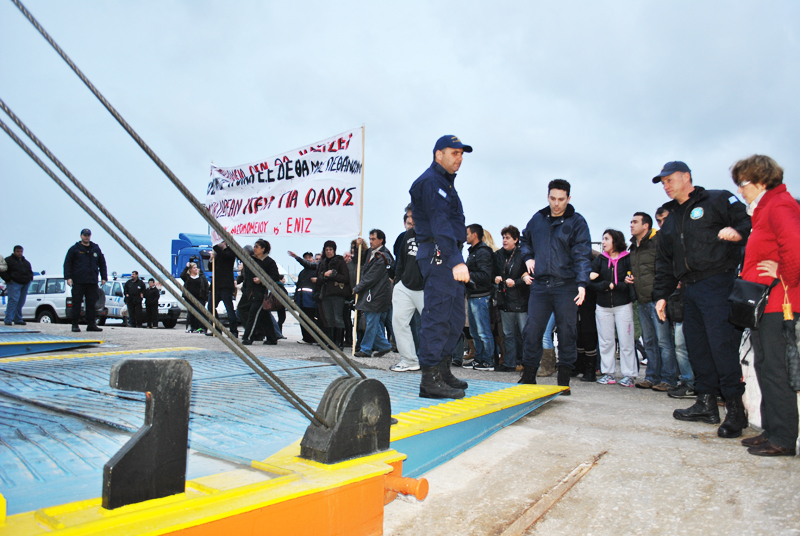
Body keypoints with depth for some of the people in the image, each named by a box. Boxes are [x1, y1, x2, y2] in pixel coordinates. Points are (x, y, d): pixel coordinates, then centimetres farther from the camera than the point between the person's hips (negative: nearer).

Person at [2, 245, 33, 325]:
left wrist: (30, 278, 14)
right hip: (14, 284, -6)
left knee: (21, 303, 7)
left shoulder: (26, 262, 22)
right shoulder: (8, 260, 3)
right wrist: (8, 279, -12)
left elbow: (30, 271, 32)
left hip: (25, 284, 6)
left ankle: (18, 320, 12)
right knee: (13, 301, -16)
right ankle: (8, 320, -14)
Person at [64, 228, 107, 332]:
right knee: (76, 303, 0)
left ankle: (91, 324, 6)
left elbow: (102, 264, 18)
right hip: (78, 282, -3)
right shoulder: (74, 249, 5)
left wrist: (104, 277, 11)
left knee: (92, 304, 2)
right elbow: (67, 264, 2)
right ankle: (75, 325, 6)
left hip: (92, 282, 3)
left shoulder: (96, 249, 15)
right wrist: (68, 277, -8)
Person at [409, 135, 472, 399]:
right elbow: (440, 224, -22)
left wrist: (457, 259, 17)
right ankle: (430, 379, -6)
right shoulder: (430, 181, -9)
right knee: (437, 315, -10)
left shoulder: (446, 182, 25)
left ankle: (442, 370, 21)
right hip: (438, 255, -10)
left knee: (455, 316, 12)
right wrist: (455, 261, -30)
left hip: (450, 257, 11)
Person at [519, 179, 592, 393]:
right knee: (532, 331, 1)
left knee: (567, 332, 2)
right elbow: (525, 240, 28)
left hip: (566, 286, -3)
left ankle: (564, 379, 13)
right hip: (540, 285, 3)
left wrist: (582, 283, -19)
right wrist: (528, 257, 9)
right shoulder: (537, 219, 11)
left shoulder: (577, 222, 0)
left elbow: (582, 255, -7)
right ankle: (528, 377, 12)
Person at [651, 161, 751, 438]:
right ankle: (706, 403, 18)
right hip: (690, 289, 7)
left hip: (718, 284, -7)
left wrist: (738, 232, -25)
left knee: (723, 344, -10)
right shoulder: (670, 219, 23)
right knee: (697, 346, 8)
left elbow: (749, 221, -4)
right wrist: (661, 295, 18)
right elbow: (664, 262, 23)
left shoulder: (718, 200, 4)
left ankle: (736, 408, -1)